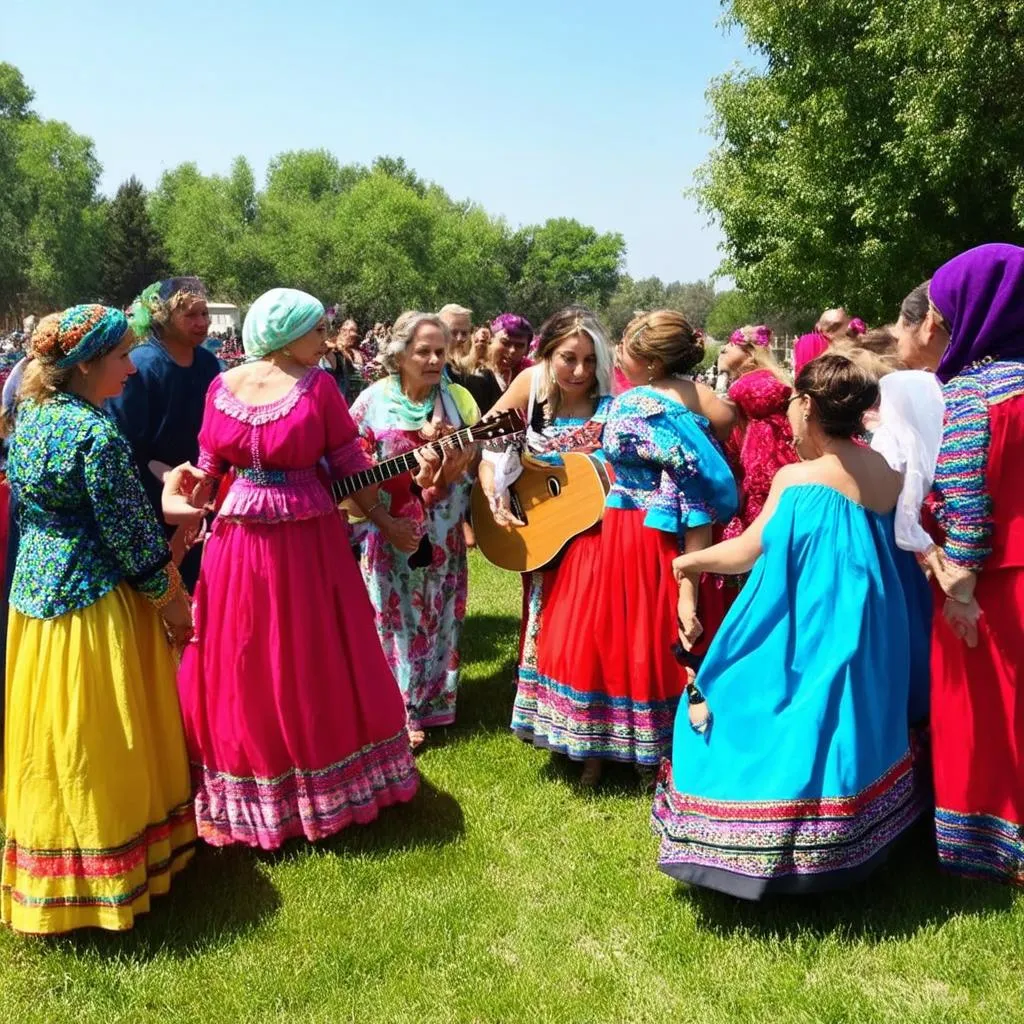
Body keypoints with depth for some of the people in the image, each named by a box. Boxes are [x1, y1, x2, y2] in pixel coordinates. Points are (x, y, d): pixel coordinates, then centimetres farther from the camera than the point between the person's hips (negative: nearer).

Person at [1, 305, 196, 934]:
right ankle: (106, 876, 22)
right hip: (94, 599, -9)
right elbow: (128, 532, -18)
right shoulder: (97, 434, -22)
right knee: (98, 742, 6)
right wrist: (170, 600, -4)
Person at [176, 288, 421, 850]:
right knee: (239, 673, 11)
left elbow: (349, 463, -2)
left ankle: (318, 785, 29)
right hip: (238, 546, 1)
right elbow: (208, 467, 4)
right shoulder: (223, 387, -3)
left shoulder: (318, 385, -4)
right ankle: (250, 790, 30)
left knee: (315, 667, 11)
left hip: (309, 543, -1)